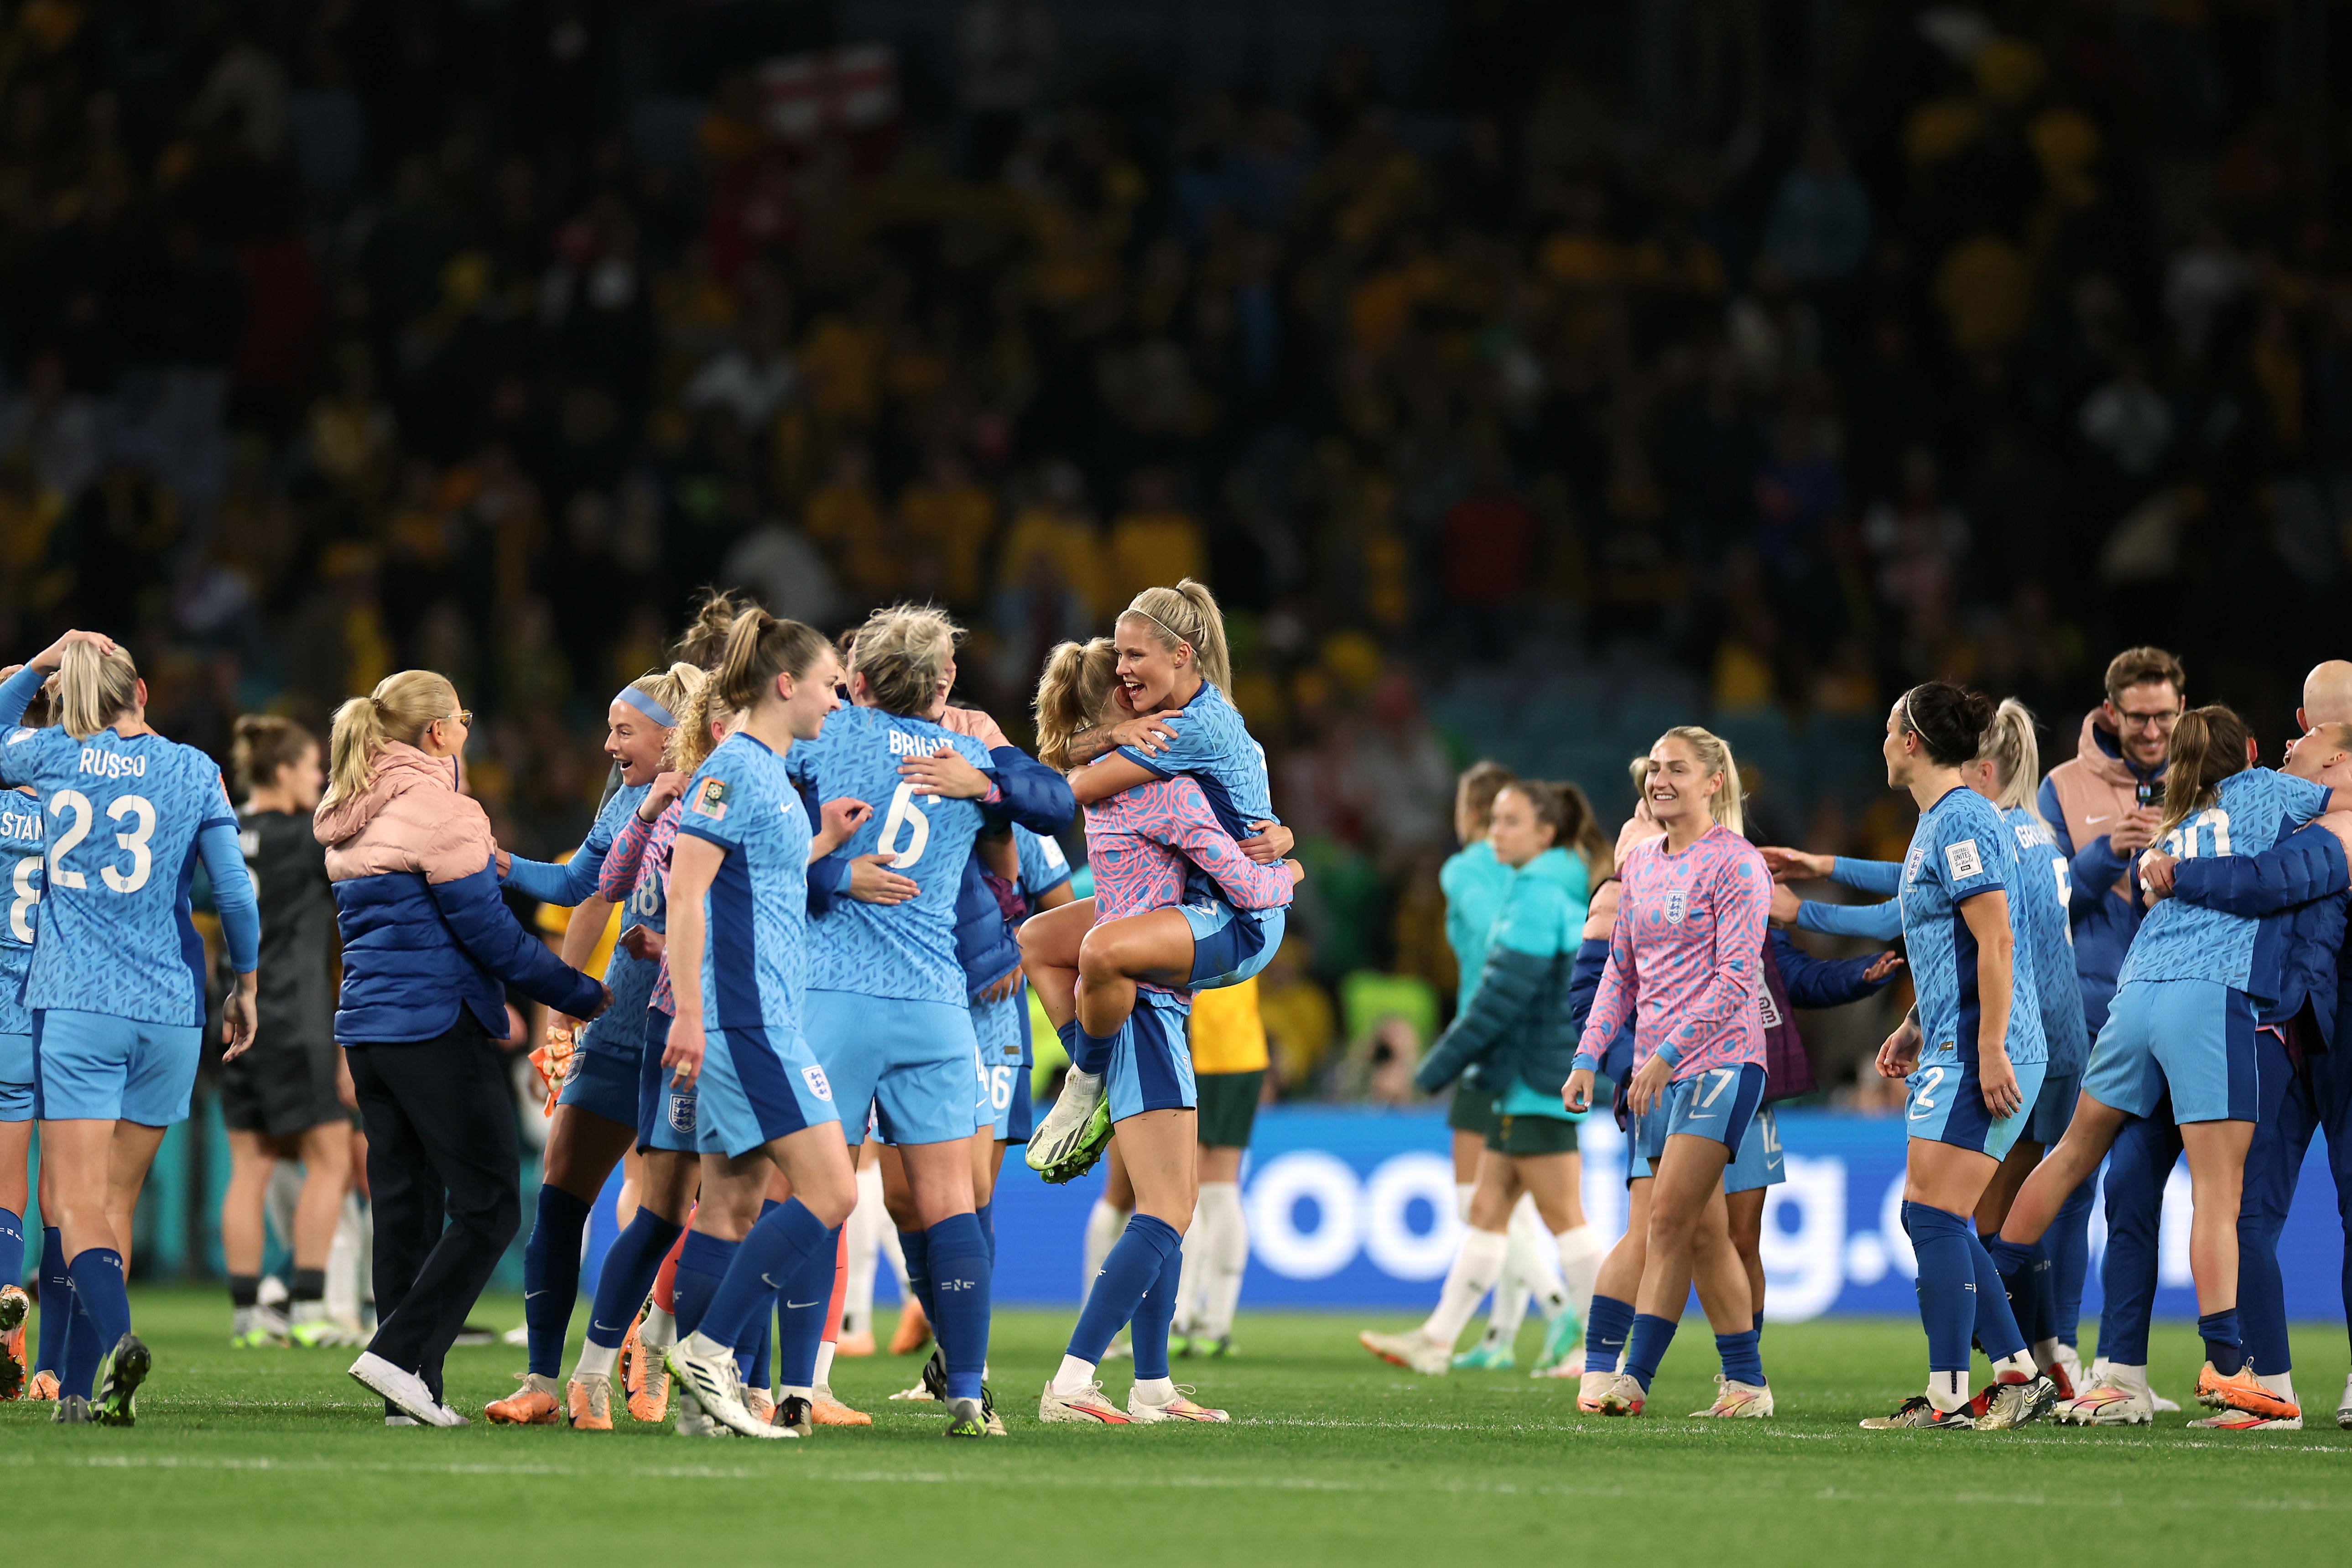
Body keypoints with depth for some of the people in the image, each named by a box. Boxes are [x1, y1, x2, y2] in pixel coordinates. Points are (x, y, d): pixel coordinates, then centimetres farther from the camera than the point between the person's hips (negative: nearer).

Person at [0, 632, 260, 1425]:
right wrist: (244, 986, 12)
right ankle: (77, 1387, 12)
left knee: (74, 1205, -6)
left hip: (74, 1004, -2)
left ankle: (117, 1338, -32)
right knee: (115, 1204, 11)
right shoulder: (192, 771, 2)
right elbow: (234, 890, 0)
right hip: (170, 1011, 2)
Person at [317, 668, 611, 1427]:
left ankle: (413, 1394, 6)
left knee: (404, 1207, 9)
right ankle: (400, 1353, -15)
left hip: (367, 1027, 9)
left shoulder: (352, 820, 16)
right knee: (488, 1206, -4)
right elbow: (486, 930, -12)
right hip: (439, 1029, -9)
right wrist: (580, 994, -3)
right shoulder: (438, 809, -11)